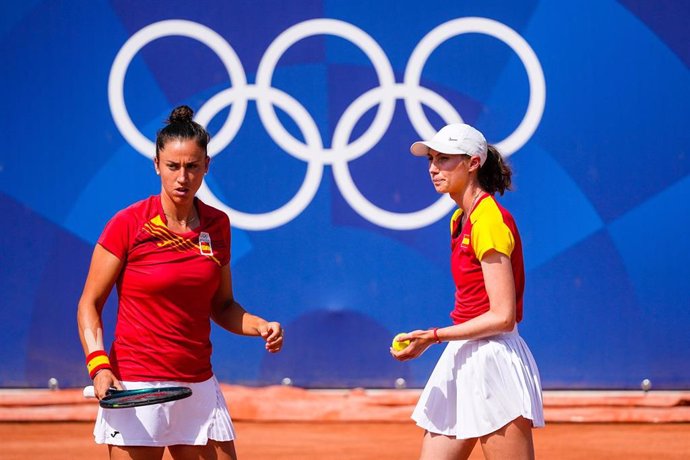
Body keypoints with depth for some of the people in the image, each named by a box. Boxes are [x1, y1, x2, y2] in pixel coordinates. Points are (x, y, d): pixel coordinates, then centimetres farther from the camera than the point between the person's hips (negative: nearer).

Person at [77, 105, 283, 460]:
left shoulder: (217, 226, 6)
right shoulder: (129, 224, -7)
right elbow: (90, 303, -3)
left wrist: (261, 326, -3)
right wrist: (99, 365, -18)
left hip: (199, 387, 4)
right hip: (135, 387, -4)